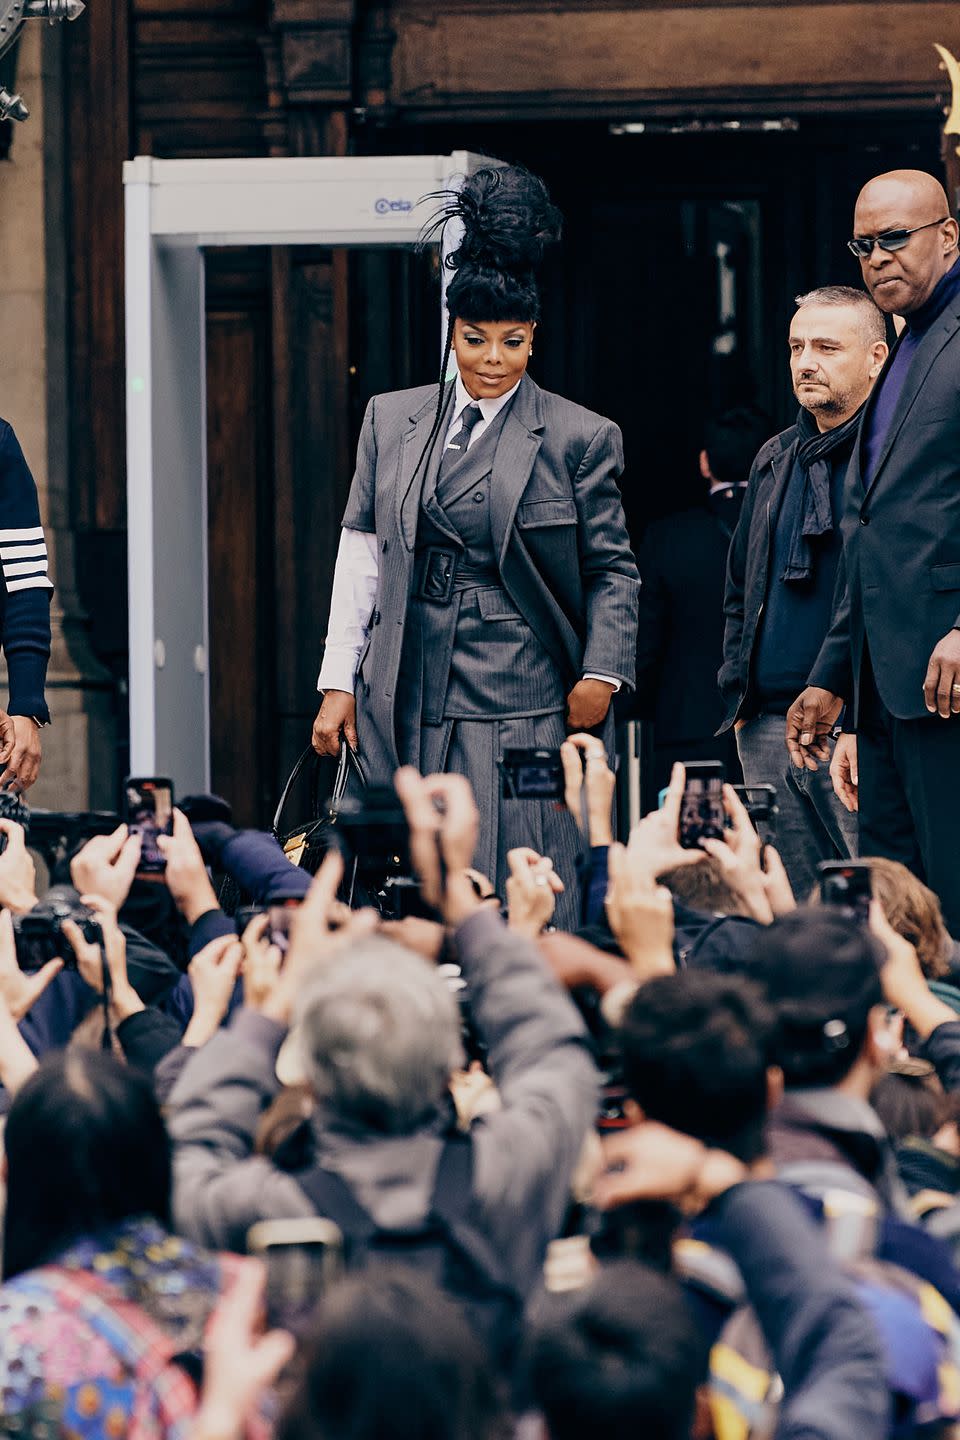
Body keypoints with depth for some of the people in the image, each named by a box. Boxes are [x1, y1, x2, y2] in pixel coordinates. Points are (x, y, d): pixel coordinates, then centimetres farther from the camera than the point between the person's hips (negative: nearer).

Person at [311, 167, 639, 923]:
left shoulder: (579, 438, 2)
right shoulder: (392, 420, 12)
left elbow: (613, 569, 7)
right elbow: (360, 553, 14)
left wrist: (602, 674, -5)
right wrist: (338, 683, 10)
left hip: (524, 706, -3)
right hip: (408, 708, 3)